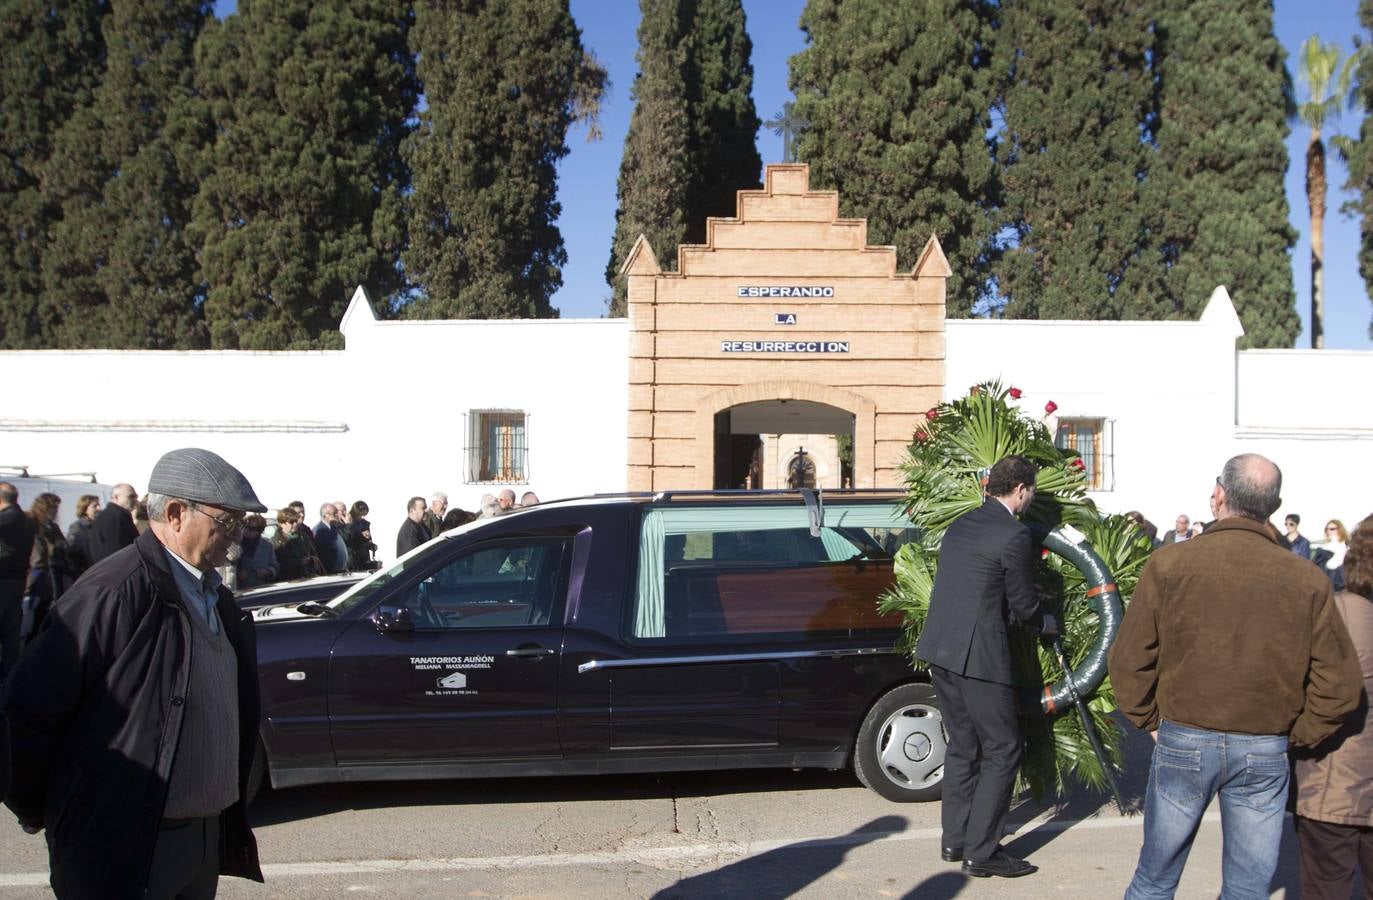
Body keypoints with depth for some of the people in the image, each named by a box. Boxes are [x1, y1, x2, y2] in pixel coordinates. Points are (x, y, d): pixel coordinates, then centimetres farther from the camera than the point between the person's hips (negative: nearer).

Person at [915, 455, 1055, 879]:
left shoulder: (960, 525, 12)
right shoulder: (1015, 536, -12)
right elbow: (1024, 605, -5)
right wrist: (1048, 623, 17)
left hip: (939, 649, 8)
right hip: (977, 654, -8)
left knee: (962, 746, 19)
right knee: (1002, 750, 4)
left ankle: (955, 839, 26)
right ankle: (981, 852, 6)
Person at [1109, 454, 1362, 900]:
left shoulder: (1170, 563, -10)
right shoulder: (1306, 580, -6)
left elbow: (1129, 659, -8)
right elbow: (1340, 682, -3)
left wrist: (1149, 720, 6)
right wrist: (1297, 735, 10)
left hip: (1183, 743, -1)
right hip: (1266, 753, 1)